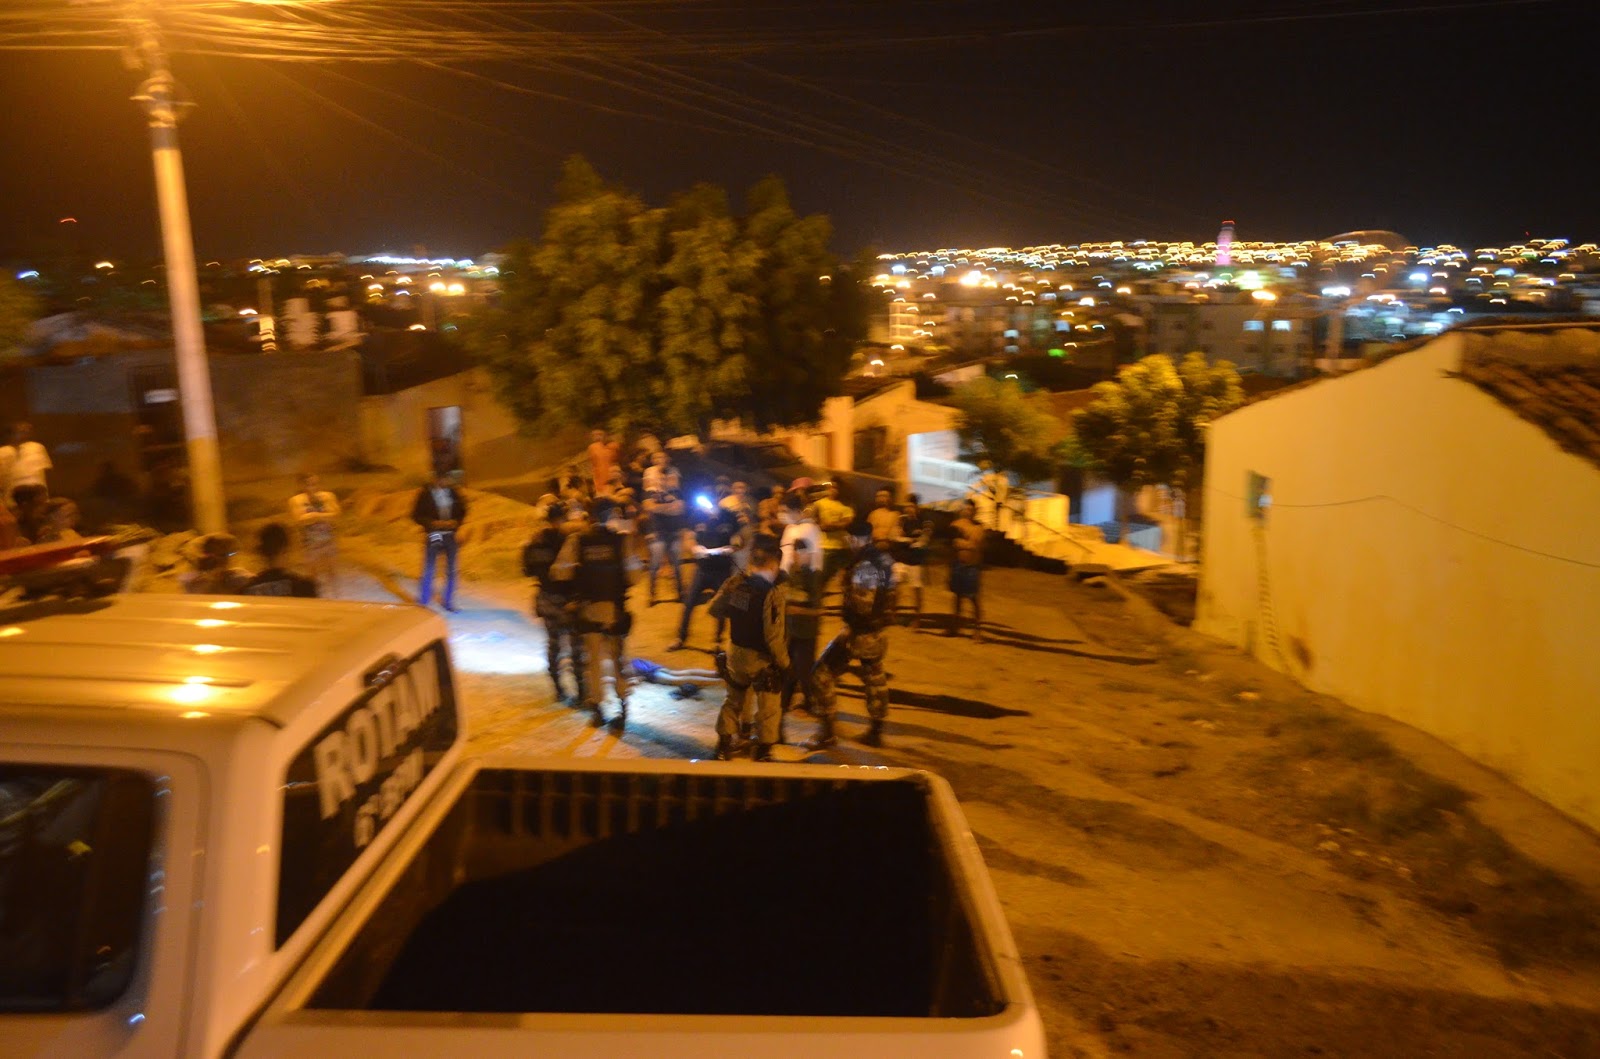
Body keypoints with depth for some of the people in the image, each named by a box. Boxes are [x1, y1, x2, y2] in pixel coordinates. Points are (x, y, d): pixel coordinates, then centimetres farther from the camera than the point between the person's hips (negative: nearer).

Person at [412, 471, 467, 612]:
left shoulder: (454, 493, 1)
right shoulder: (425, 494, -8)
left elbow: (462, 511, 11)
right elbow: (416, 515, -6)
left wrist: (455, 522, -9)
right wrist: (434, 523, -18)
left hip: (450, 535, 3)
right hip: (433, 535, -3)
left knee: (451, 571, 4)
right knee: (429, 569, 2)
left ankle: (448, 602, 14)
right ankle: (424, 600, 18)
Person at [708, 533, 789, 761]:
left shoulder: (735, 582, -9)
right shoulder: (774, 592, -26)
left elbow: (715, 609, 3)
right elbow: (774, 635, -27)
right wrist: (784, 661, -12)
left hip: (736, 653, 6)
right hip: (762, 659, -5)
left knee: (733, 700, 25)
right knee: (768, 709, 13)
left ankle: (723, 747, 34)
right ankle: (762, 754, 23)